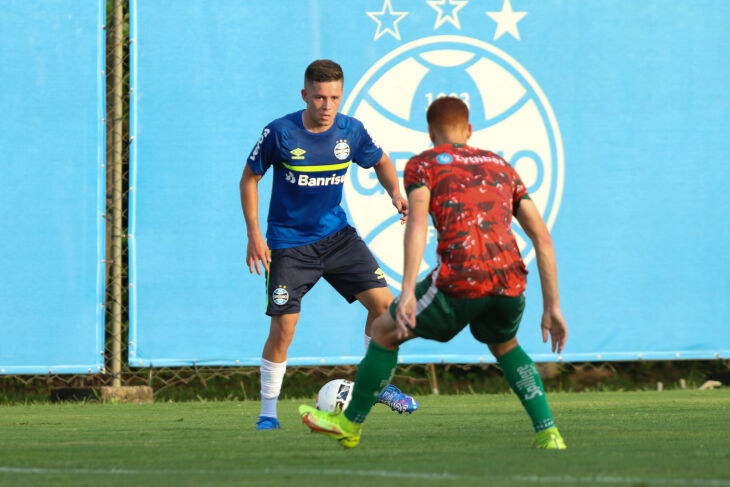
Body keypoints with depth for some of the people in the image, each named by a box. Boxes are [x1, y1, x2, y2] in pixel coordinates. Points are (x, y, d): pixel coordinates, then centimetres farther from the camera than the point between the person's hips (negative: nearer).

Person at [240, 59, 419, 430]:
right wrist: (254, 235, -9)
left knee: (383, 303, -7)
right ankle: (268, 413, 7)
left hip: (336, 235, 3)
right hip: (289, 243, -3)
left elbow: (381, 162, 14)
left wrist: (395, 193, -7)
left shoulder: (351, 131, -6)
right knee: (282, 330, -9)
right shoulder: (280, 133, -16)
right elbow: (249, 179, -3)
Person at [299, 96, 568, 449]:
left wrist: (407, 292, -15)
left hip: (459, 282, -4)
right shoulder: (501, 166, 26)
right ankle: (547, 433, 19)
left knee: (384, 332, 20)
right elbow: (542, 238, 19)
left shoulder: (423, 164, 13)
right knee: (504, 345, 35)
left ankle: (350, 425, 32)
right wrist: (552, 307, 20)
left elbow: (417, 224, -7)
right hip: (510, 284, 4)